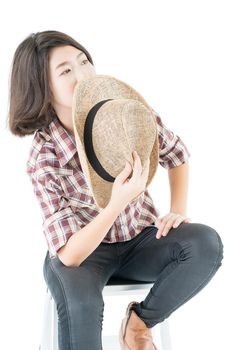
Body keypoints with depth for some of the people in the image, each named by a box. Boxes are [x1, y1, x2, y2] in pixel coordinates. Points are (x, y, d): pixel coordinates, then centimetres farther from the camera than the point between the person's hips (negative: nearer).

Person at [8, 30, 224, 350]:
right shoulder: (44, 159, -24)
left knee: (206, 243, -24)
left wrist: (178, 211, -9)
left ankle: (139, 321, -2)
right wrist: (117, 204, -42)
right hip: (84, 249, -3)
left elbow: (176, 153, 4)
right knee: (79, 303, -36)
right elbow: (69, 255, -26)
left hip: (141, 239, 4)